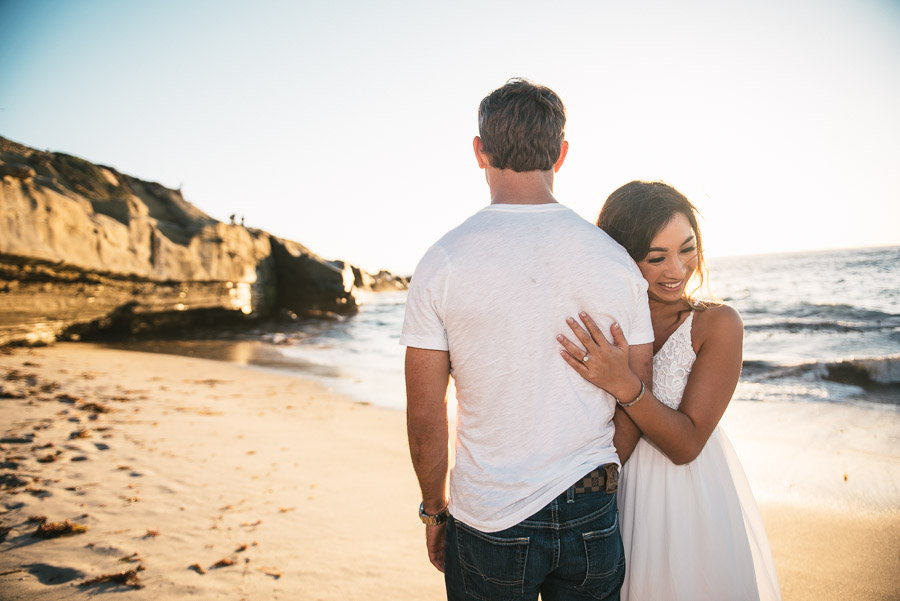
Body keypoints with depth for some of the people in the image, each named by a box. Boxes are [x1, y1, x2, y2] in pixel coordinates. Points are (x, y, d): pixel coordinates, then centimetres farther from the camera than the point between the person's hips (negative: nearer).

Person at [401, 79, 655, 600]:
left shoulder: (443, 262, -13)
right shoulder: (616, 260, -6)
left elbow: (425, 414, -8)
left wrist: (435, 509, 7)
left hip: (487, 522, -1)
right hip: (592, 517, 2)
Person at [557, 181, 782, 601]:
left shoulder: (716, 324, -15)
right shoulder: (600, 327, -7)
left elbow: (686, 444, -20)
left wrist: (625, 385, -33)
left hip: (693, 508, -2)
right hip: (613, 498, 2)